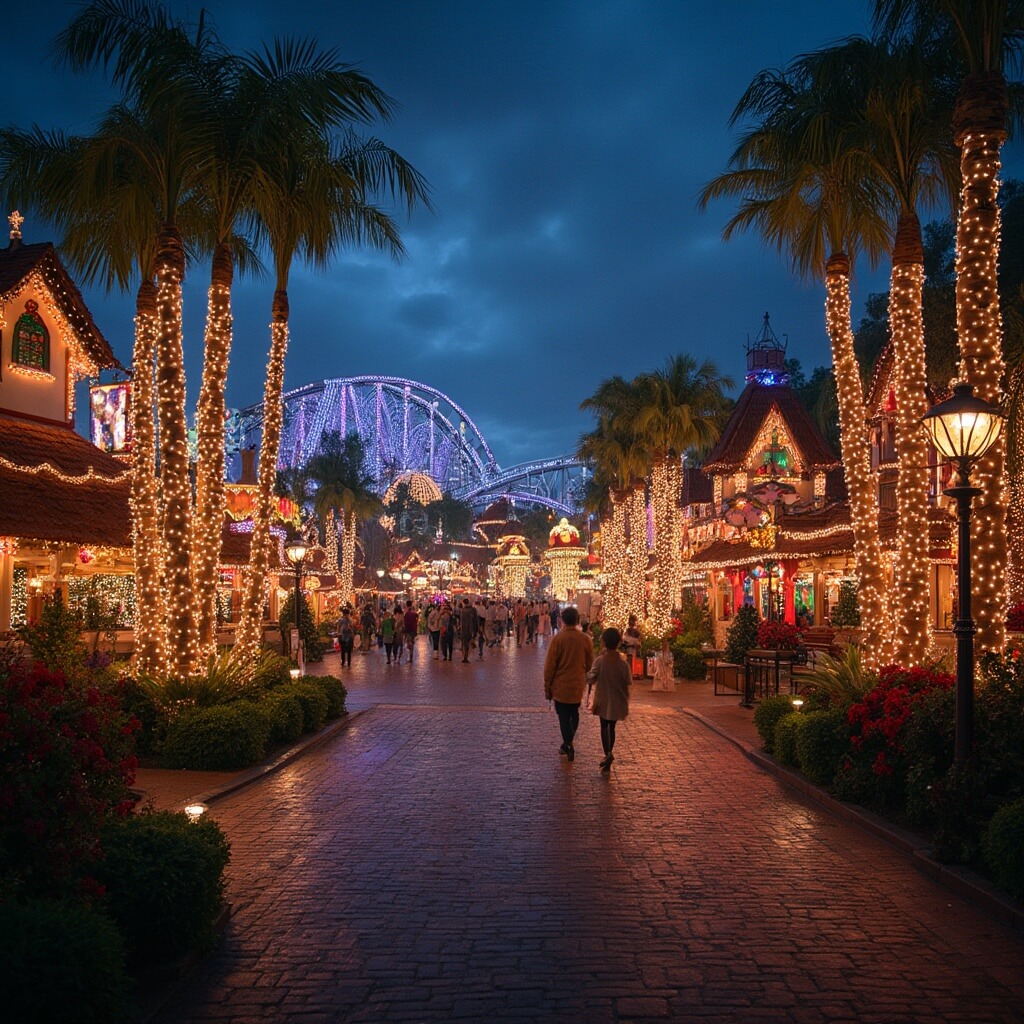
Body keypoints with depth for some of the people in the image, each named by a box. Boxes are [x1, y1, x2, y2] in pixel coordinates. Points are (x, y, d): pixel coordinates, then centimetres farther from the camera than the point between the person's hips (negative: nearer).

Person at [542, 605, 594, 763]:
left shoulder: (558, 638, -14)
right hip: (578, 686, 3)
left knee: (564, 716, 6)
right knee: (574, 714, 20)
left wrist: (547, 686, -1)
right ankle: (568, 743, 27)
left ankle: (568, 745, 0)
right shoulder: (586, 640, -4)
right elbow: (589, 665, 5)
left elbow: (550, 665, -10)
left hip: (561, 686, -3)